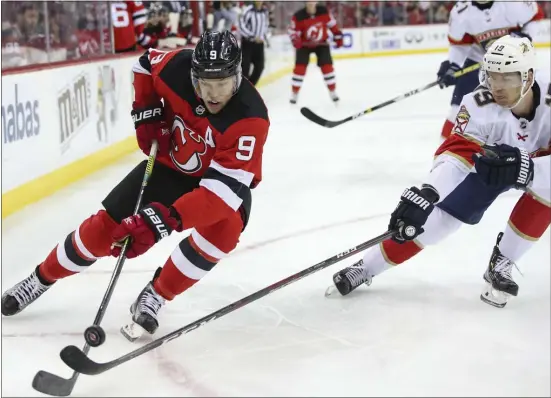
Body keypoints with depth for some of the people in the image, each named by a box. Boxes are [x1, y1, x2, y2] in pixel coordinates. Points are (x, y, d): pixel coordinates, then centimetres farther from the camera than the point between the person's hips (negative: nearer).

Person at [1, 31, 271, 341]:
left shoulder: (250, 118, -37)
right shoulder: (178, 68, -25)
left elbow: (226, 186, -43)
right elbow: (146, 63, 1)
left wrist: (169, 218, -52)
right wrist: (146, 111, -10)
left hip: (223, 176, -3)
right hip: (170, 164, 3)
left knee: (225, 226, -34)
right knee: (106, 225, -4)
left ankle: (156, 296, -14)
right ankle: (42, 278, 21)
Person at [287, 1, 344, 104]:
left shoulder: (323, 11, -18)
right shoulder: (299, 16, -24)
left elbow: (331, 23, -1)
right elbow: (292, 30, -14)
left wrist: (337, 36, 2)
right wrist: (295, 40, -33)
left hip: (321, 43, 1)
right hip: (304, 44, -1)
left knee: (327, 66, -5)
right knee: (300, 68, -10)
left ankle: (333, 92, 10)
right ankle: (294, 94, 2)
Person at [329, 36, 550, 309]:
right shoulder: (479, 105, -33)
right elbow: (456, 154, -42)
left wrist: (524, 168, -56)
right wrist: (424, 194, -59)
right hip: (486, 162, 0)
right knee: (439, 216, -12)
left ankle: (500, 266, -13)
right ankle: (366, 267, 2)